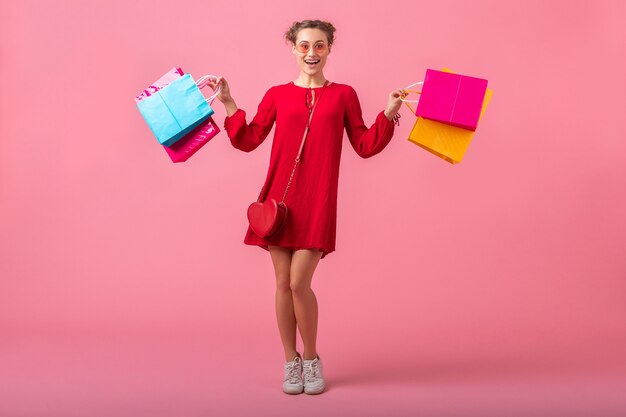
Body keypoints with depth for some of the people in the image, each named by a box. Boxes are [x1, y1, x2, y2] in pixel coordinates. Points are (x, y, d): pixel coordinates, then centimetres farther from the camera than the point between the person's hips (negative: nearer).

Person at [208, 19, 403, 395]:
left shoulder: (343, 95, 8)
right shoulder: (278, 95, 9)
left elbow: (365, 146, 8)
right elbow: (248, 140, 8)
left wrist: (389, 114, -1)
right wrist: (229, 104, 2)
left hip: (318, 203, -2)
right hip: (279, 199, 2)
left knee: (300, 283, -8)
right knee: (284, 283, 5)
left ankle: (312, 360, 13)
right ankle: (291, 363, 19)